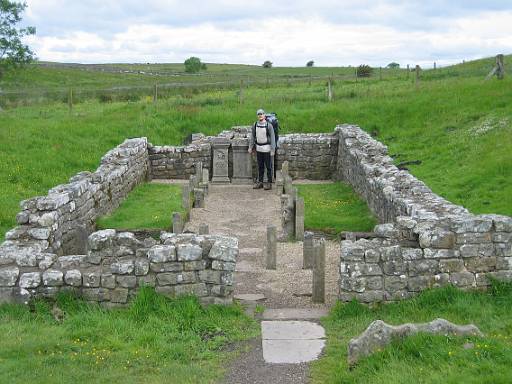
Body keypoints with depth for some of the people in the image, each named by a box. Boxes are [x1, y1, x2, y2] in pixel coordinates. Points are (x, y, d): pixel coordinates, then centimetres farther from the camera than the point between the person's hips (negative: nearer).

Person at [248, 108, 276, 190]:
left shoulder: (269, 125, -10)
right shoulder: (255, 125, 2)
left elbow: (272, 138, -10)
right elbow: (252, 136, 10)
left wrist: (273, 150, -13)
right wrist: (250, 147, 8)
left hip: (267, 148, -4)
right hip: (258, 148, 4)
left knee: (268, 166, 2)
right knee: (260, 166, 12)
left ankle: (269, 183, 10)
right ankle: (260, 182, 20)